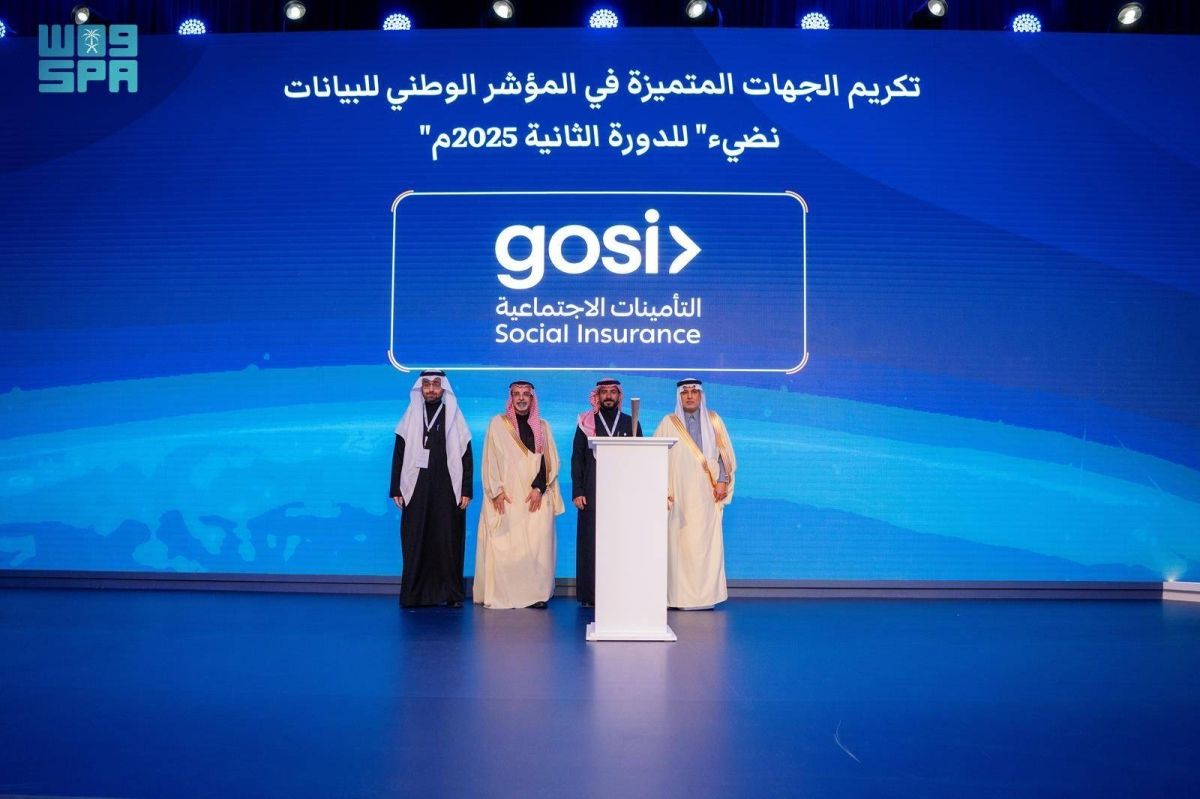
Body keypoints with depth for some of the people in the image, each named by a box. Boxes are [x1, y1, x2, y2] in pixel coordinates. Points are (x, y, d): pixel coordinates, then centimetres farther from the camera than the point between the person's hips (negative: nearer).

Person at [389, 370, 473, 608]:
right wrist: (396, 490, 2)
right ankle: (415, 595, 6)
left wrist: (466, 491, -3)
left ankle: (451, 594, 5)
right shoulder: (410, 419, 9)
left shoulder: (455, 419, 6)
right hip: (416, 491, 1)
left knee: (448, 542, -1)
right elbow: (398, 456, 8)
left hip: (448, 492, -1)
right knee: (416, 543, 0)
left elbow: (466, 457, 4)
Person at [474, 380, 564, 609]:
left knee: (536, 545, -8)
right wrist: (496, 490, -7)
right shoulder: (498, 423, 7)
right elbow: (490, 459, 3)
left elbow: (551, 461, 7)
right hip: (505, 496, -1)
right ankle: (500, 595, 0)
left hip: (536, 496, 2)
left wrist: (539, 488, -7)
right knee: (503, 545, -6)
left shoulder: (542, 426, 12)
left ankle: (536, 594, -4)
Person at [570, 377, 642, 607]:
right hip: (593, 494, -1)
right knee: (591, 543, -3)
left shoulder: (631, 423, 11)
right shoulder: (586, 423, 9)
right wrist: (577, 491, -2)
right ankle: (590, 594, 3)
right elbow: (577, 459, 6)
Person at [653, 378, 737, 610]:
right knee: (679, 544, -3)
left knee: (707, 544, -1)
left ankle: (706, 596, 4)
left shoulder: (713, 421, 10)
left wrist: (723, 481, -2)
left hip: (707, 495, 1)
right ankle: (680, 597, 1)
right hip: (679, 496, -1)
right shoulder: (668, 423, 4)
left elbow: (725, 453, 10)